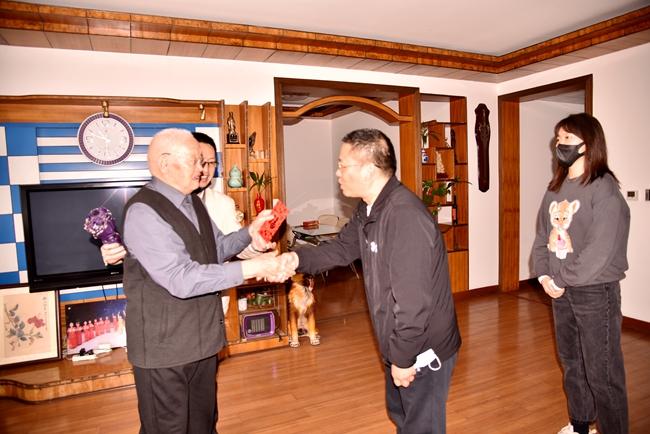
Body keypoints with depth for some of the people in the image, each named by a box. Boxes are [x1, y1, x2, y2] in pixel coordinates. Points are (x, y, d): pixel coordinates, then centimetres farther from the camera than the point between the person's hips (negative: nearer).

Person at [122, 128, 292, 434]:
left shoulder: (192, 202, 7)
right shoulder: (143, 211, -22)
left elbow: (216, 248, 15)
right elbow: (181, 279, -30)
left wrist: (249, 233, -3)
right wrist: (251, 268, -30)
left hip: (202, 337, 8)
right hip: (163, 345, -8)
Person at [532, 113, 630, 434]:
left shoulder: (604, 189, -14)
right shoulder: (556, 187, 8)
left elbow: (601, 251, -20)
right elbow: (542, 234, 9)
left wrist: (561, 281, -15)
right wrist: (544, 275, -3)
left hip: (595, 291, -7)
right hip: (561, 290, 7)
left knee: (601, 371, 3)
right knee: (571, 362, 20)